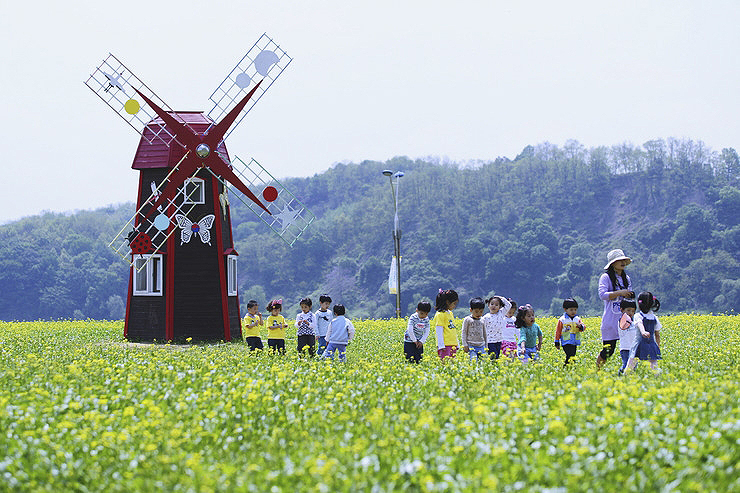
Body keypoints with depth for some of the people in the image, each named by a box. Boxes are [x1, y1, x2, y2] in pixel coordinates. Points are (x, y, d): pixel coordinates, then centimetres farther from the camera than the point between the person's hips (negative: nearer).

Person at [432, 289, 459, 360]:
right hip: (445, 346, -8)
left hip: (453, 345, 8)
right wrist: (441, 346, -17)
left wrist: (457, 345, 21)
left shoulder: (450, 313, 18)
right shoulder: (440, 314, -9)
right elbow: (439, 332, -12)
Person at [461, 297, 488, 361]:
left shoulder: (482, 320, 12)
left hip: (481, 346, 4)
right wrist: (465, 345, -5)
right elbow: (464, 333, 1)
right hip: (471, 346, -4)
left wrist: (486, 345, 22)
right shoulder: (467, 319, -1)